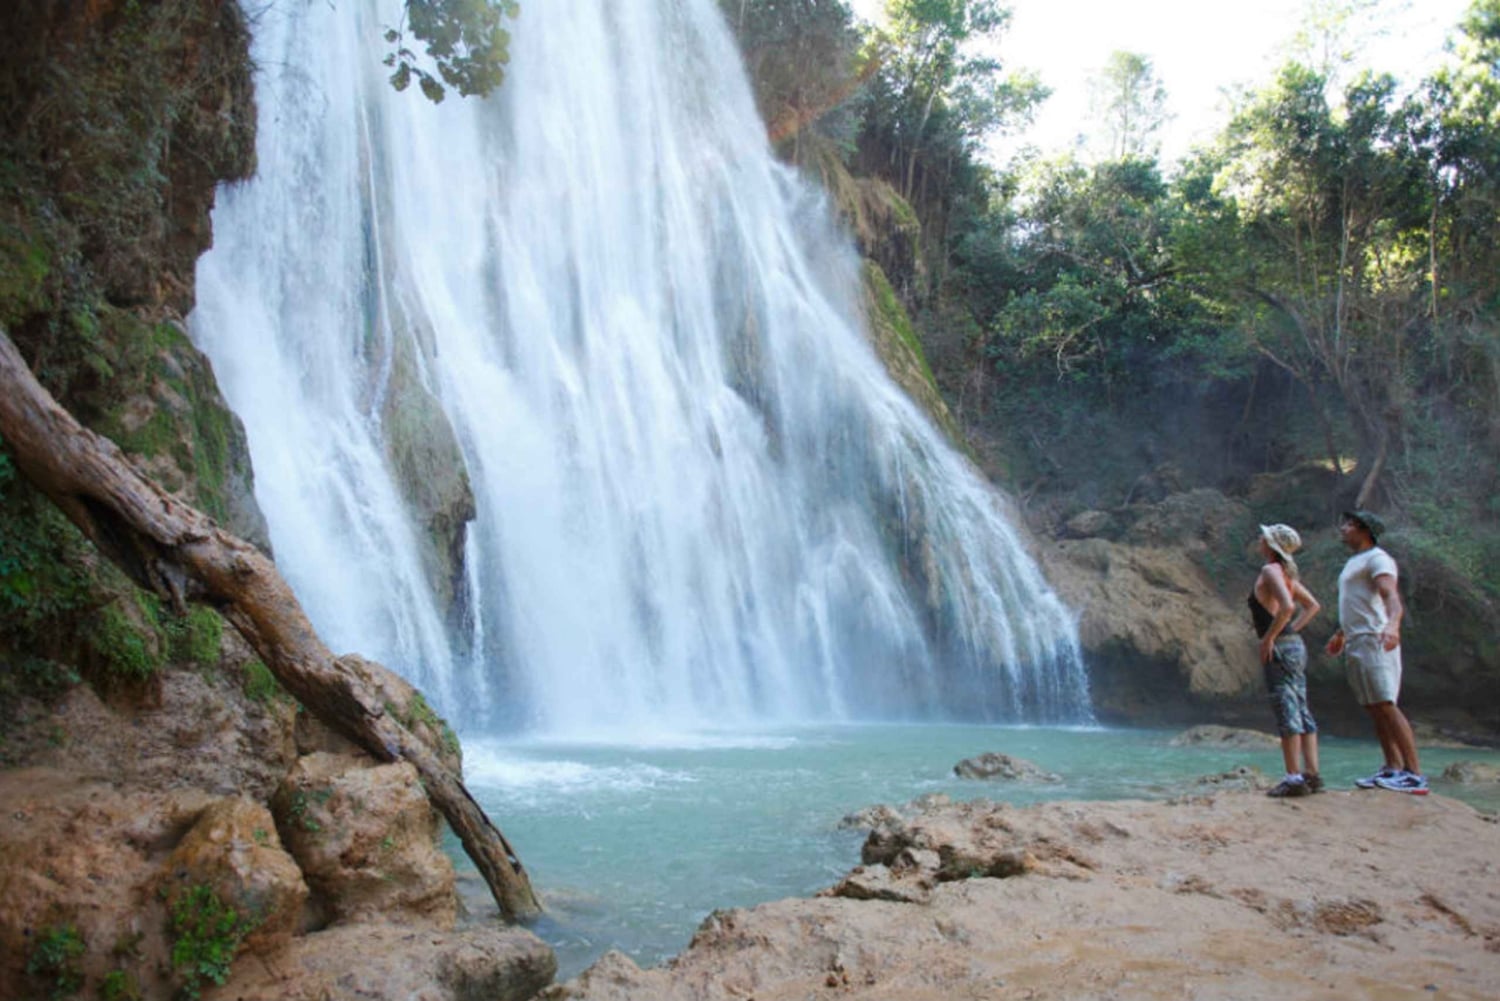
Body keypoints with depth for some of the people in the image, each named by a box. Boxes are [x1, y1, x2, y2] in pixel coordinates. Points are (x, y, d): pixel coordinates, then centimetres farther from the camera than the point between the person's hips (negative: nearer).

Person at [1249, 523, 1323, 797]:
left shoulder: (1270, 571, -11)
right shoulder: (1285, 573, 15)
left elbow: (1287, 605, -26)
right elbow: (1312, 605, 23)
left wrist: (1269, 638, -19)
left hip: (1281, 649, -9)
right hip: (1295, 645, 9)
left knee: (1286, 712, -7)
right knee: (1301, 711, 11)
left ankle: (1294, 778, -6)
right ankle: (1312, 774, 14)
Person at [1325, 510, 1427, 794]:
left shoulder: (1377, 558, -8)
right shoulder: (1354, 562, 23)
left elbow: (1392, 596, -24)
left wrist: (1393, 625, -42)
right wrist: (1341, 634, 42)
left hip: (1374, 640, -10)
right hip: (1355, 642, 10)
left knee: (1386, 705, -15)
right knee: (1373, 708, 8)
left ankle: (1414, 774, -15)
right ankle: (1393, 768, 10)